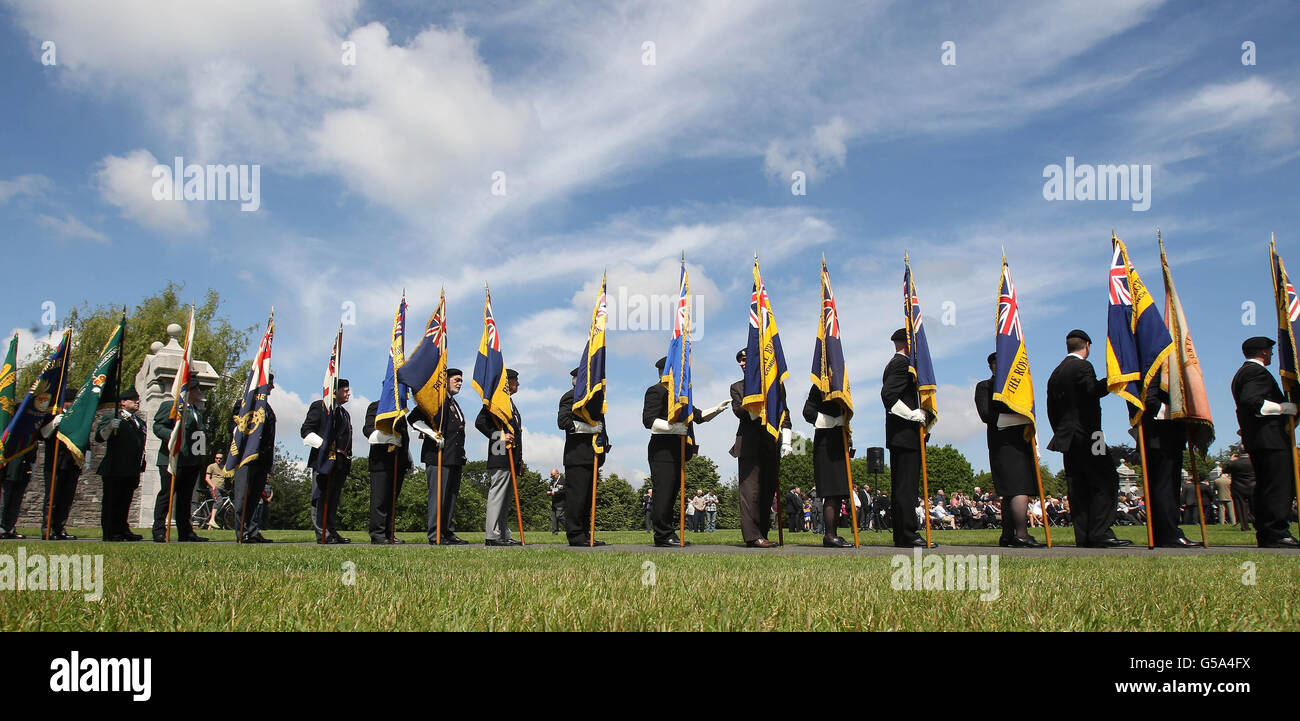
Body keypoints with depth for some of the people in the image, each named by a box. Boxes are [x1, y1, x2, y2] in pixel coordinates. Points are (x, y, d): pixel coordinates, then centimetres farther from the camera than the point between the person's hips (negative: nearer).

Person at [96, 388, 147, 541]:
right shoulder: (112, 418, -1)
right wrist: (110, 427, -32)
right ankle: (109, 533, 0)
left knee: (125, 503, 12)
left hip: (132, 472, 6)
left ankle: (123, 530, 17)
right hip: (114, 470, -6)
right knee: (111, 503, -2)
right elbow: (100, 436, -14)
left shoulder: (141, 422, 20)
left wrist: (140, 468, 21)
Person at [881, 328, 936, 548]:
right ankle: (908, 535, -11)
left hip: (898, 436, 11)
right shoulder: (903, 363, -10)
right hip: (906, 432, -11)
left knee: (901, 486, 10)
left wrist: (921, 414, 17)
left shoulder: (894, 363, 22)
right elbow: (888, 394, -22)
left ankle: (901, 536, 12)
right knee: (906, 485, -11)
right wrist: (913, 415, -21)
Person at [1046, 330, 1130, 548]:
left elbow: (1052, 409, 19)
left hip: (1067, 437, 8)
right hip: (1086, 435, -8)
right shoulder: (1082, 366, -5)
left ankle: (1083, 536, 5)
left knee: (1079, 486, 7)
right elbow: (1093, 389, -25)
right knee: (1105, 481, -7)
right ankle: (1100, 533, -14)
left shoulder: (1056, 373, 19)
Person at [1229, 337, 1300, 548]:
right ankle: (1277, 534, -12)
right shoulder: (1258, 371, -9)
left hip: (1254, 440, 11)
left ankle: (1265, 534, 12)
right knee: (1279, 486, -10)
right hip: (1271, 439, -11)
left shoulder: (1242, 373, 23)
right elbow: (1251, 401, -23)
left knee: (1264, 488, 10)